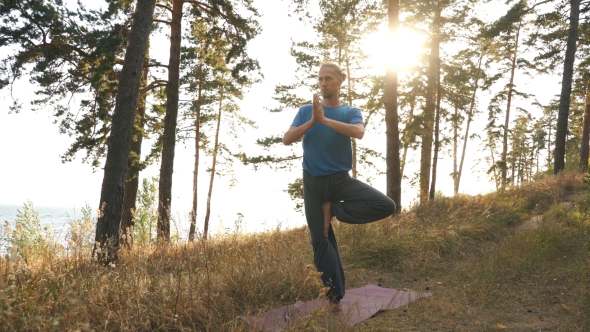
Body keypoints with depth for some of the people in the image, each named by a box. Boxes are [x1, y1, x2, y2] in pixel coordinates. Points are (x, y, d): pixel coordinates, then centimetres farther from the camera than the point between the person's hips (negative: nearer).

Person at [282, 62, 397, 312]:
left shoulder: (351, 112, 2)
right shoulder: (306, 111, 5)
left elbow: (358, 133, -21)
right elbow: (287, 140, -7)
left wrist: (325, 119, -23)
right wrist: (312, 121, -18)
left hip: (340, 179, 0)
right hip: (313, 181, 1)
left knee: (387, 206, -19)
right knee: (320, 240, 2)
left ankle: (333, 210, -2)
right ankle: (334, 296, 16)